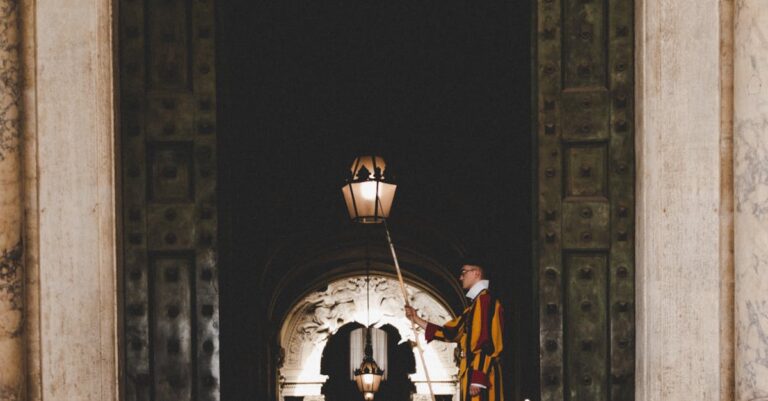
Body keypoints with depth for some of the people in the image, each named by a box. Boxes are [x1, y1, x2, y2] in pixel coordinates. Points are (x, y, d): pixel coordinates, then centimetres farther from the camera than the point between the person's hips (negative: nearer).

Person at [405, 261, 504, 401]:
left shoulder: (486, 301, -9)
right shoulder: (475, 304, 22)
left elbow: (487, 343, -18)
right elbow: (450, 332, 26)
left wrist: (478, 378, -23)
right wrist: (417, 320, 27)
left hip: (481, 375, -10)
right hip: (475, 374, 10)